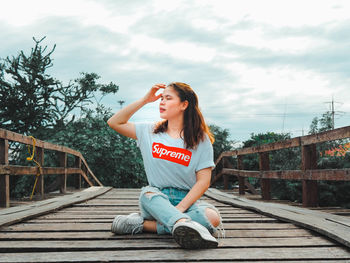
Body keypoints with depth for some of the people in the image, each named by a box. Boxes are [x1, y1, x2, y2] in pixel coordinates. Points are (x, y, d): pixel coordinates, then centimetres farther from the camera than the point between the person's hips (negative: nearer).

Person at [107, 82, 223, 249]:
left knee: (213, 217, -31)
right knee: (147, 193, -34)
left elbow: (203, 182, -5)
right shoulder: (150, 132, 12)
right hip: (155, 198, 1)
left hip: (187, 200, -1)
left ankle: (144, 224, -33)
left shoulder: (200, 139, 2)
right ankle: (185, 224, -59)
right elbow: (114, 123, 10)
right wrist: (144, 100, 5)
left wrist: (179, 208, -19)